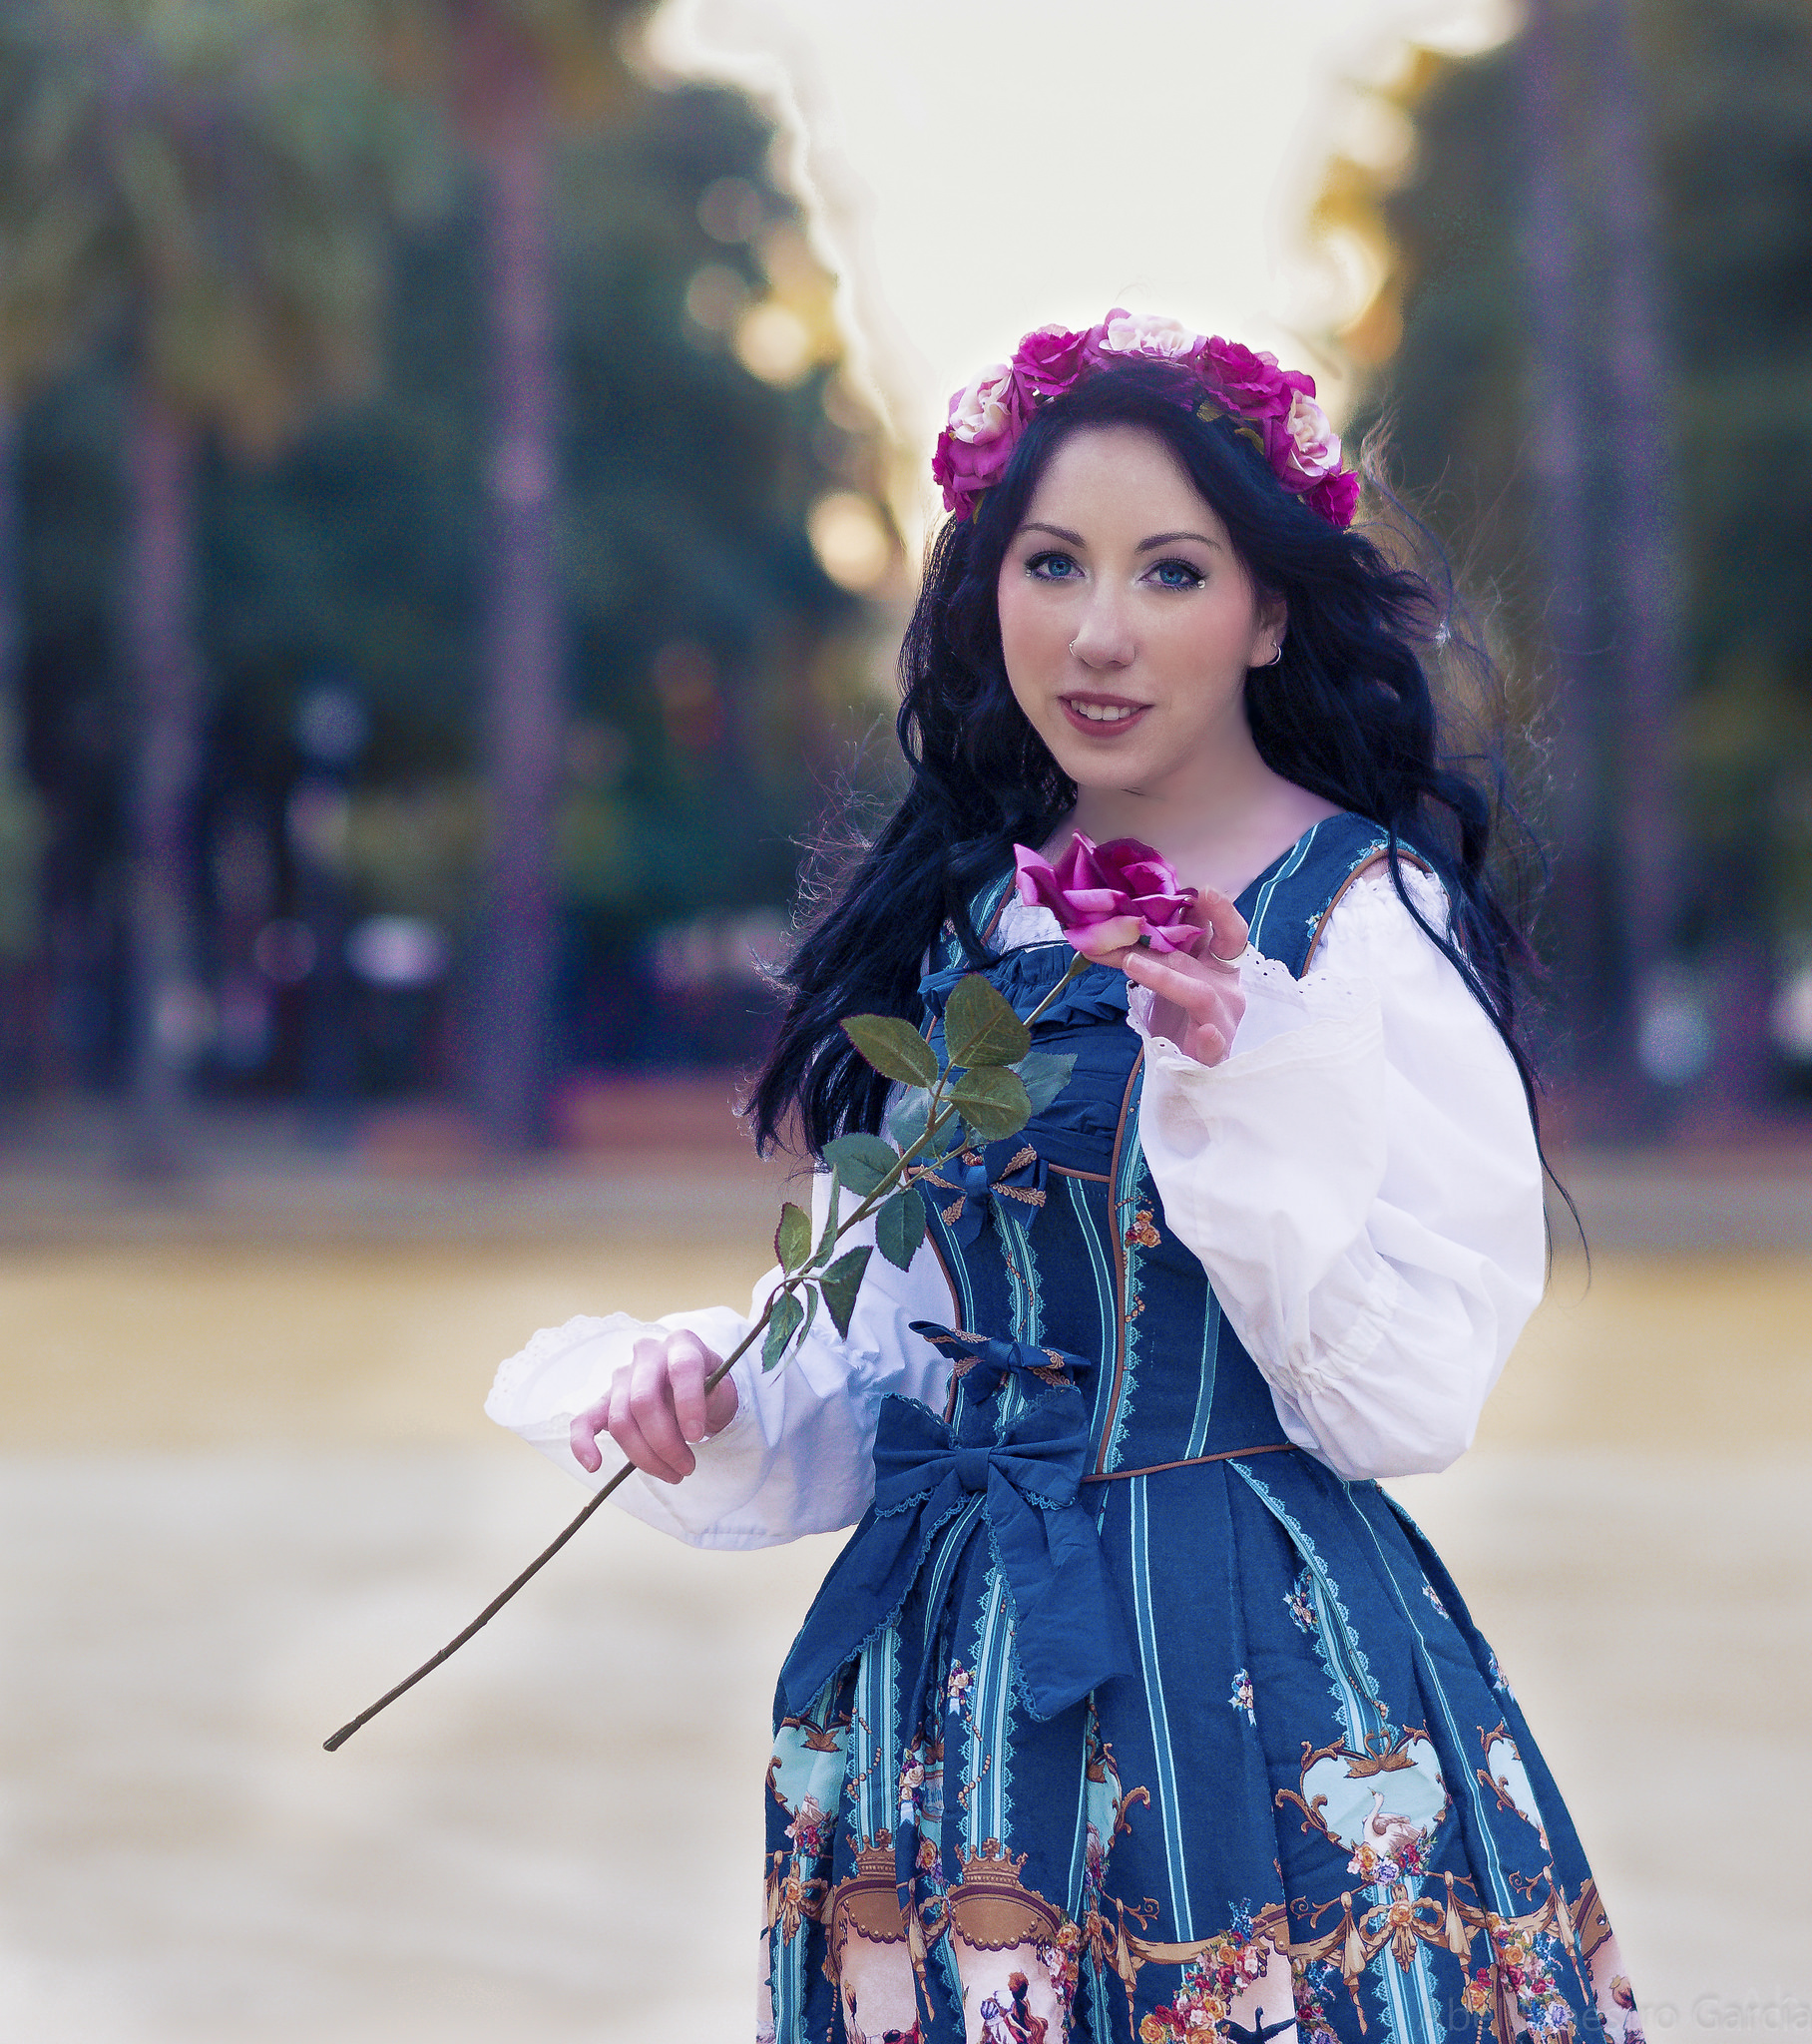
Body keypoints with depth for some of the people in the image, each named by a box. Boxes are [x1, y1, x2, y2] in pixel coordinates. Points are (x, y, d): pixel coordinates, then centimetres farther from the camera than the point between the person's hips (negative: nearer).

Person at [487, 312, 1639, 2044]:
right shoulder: (955, 920, 8)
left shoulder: (1369, 920, -9)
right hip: (953, 1686, 5)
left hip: (1251, 1675, -5)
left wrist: (1247, 1091, -24)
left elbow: (1412, 1406, -15)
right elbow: (885, 1359, 13)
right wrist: (711, 1396, -6)